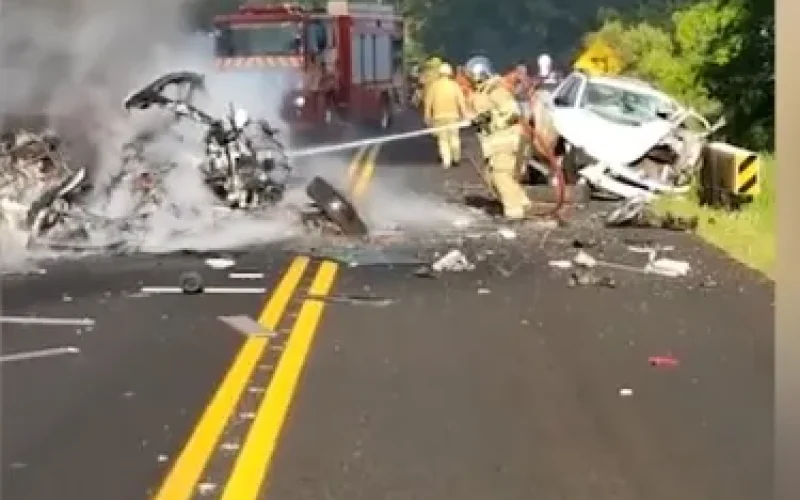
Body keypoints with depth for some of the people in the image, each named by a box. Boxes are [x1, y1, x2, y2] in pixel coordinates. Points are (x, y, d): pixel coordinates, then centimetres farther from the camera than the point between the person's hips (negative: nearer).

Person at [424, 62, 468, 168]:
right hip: (452, 115, 0)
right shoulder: (454, 85, -4)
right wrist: (464, 115, 0)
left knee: (443, 139, 6)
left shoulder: (434, 86, -2)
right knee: (454, 137, 14)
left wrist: (428, 116, 8)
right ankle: (456, 158, 21)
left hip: (439, 116, 0)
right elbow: (461, 101, -6)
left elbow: (428, 102, -1)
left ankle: (446, 160, -1)